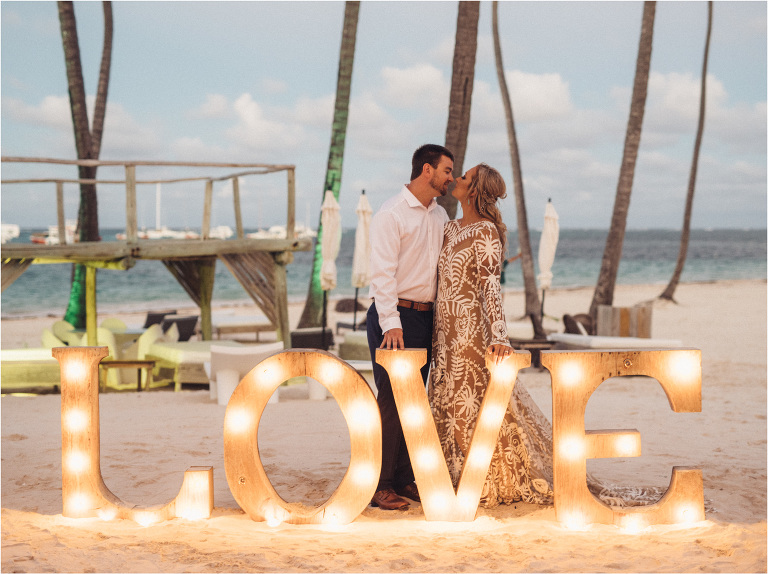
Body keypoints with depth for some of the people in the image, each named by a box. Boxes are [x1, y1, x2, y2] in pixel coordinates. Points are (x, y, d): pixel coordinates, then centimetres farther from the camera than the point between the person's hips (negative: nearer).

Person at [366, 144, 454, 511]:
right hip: (395, 316, -7)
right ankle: (379, 486, -4)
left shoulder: (440, 216, 14)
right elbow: (382, 272, -16)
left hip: (425, 317, 8)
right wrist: (391, 323, -24)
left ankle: (404, 480, 15)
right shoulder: (391, 214, -10)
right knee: (391, 401, -8)